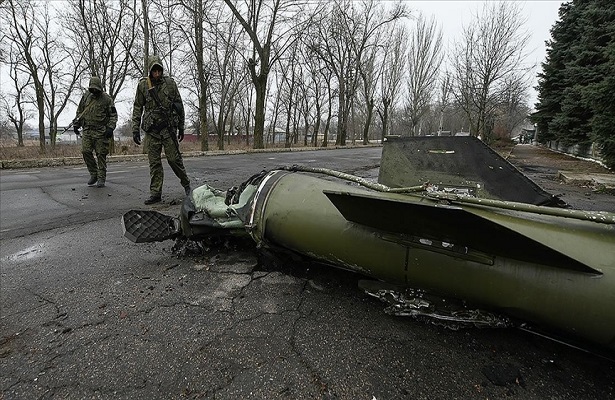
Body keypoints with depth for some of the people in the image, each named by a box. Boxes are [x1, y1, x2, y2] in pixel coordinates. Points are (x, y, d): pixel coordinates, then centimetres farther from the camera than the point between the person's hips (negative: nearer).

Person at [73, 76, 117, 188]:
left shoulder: (106, 99, 0)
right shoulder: (86, 96, 12)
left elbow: (113, 115, 0)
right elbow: (79, 111, 21)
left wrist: (110, 128, -11)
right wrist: (76, 124, 13)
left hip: (101, 132, -4)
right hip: (87, 130, 4)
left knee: (101, 155, -2)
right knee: (86, 152, -4)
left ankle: (101, 179, 5)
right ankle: (94, 174, 12)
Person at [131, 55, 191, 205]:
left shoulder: (170, 83, 3)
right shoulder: (142, 85, 5)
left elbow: (179, 106, 8)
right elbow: (137, 108, 7)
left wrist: (181, 127, 8)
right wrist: (135, 129, 2)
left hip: (169, 128, -1)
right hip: (151, 129, 2)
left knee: (174, 158, -3)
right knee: (154, 162, 2)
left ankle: (186, 184, 18)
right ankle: (155, 193, 8)